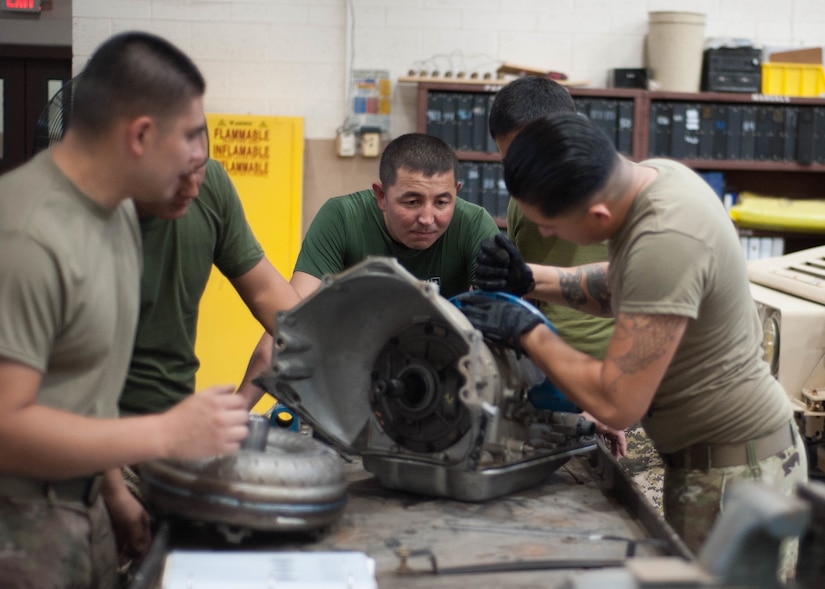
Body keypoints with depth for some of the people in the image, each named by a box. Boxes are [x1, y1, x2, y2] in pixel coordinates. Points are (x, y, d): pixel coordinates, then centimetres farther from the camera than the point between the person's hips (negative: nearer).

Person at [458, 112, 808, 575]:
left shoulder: (665, 242, -30)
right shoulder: (652, 174, -2)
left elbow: (616, 403, -27)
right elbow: (620, 286, 17)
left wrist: (526, 331, -16)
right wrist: (532, 280, 2)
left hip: (736, 469, -9)